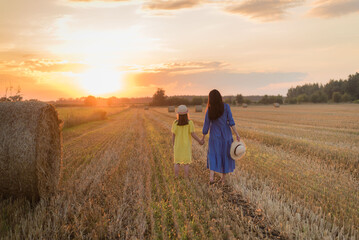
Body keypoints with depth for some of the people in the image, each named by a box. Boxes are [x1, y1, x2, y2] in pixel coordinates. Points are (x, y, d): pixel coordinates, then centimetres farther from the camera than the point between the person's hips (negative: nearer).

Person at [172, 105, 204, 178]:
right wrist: (200, 141, -1)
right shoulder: (190, 123, -12)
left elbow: (173, 135, -4)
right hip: (186, 145, -1)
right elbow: (193, 134, -13)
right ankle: (186, 178, 8)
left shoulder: (175, 123, -7)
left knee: (177, 162, 11)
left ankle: (176, 177, 12)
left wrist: (173, 145, 7)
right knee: (186, 162, 7)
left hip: (177, 145, 1)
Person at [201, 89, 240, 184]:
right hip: (225, 135, 0)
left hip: (215, 136, 0)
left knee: (213, 156, 7)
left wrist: (203, 137, 10)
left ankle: (211, 177, -14)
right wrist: (237, 134, -13)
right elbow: (231, 121, -15)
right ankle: (223, 177, 26)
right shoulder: (226, 106, -10)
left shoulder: (209, 111, -8)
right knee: (225, 155, 16)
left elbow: (206, 126, -3)